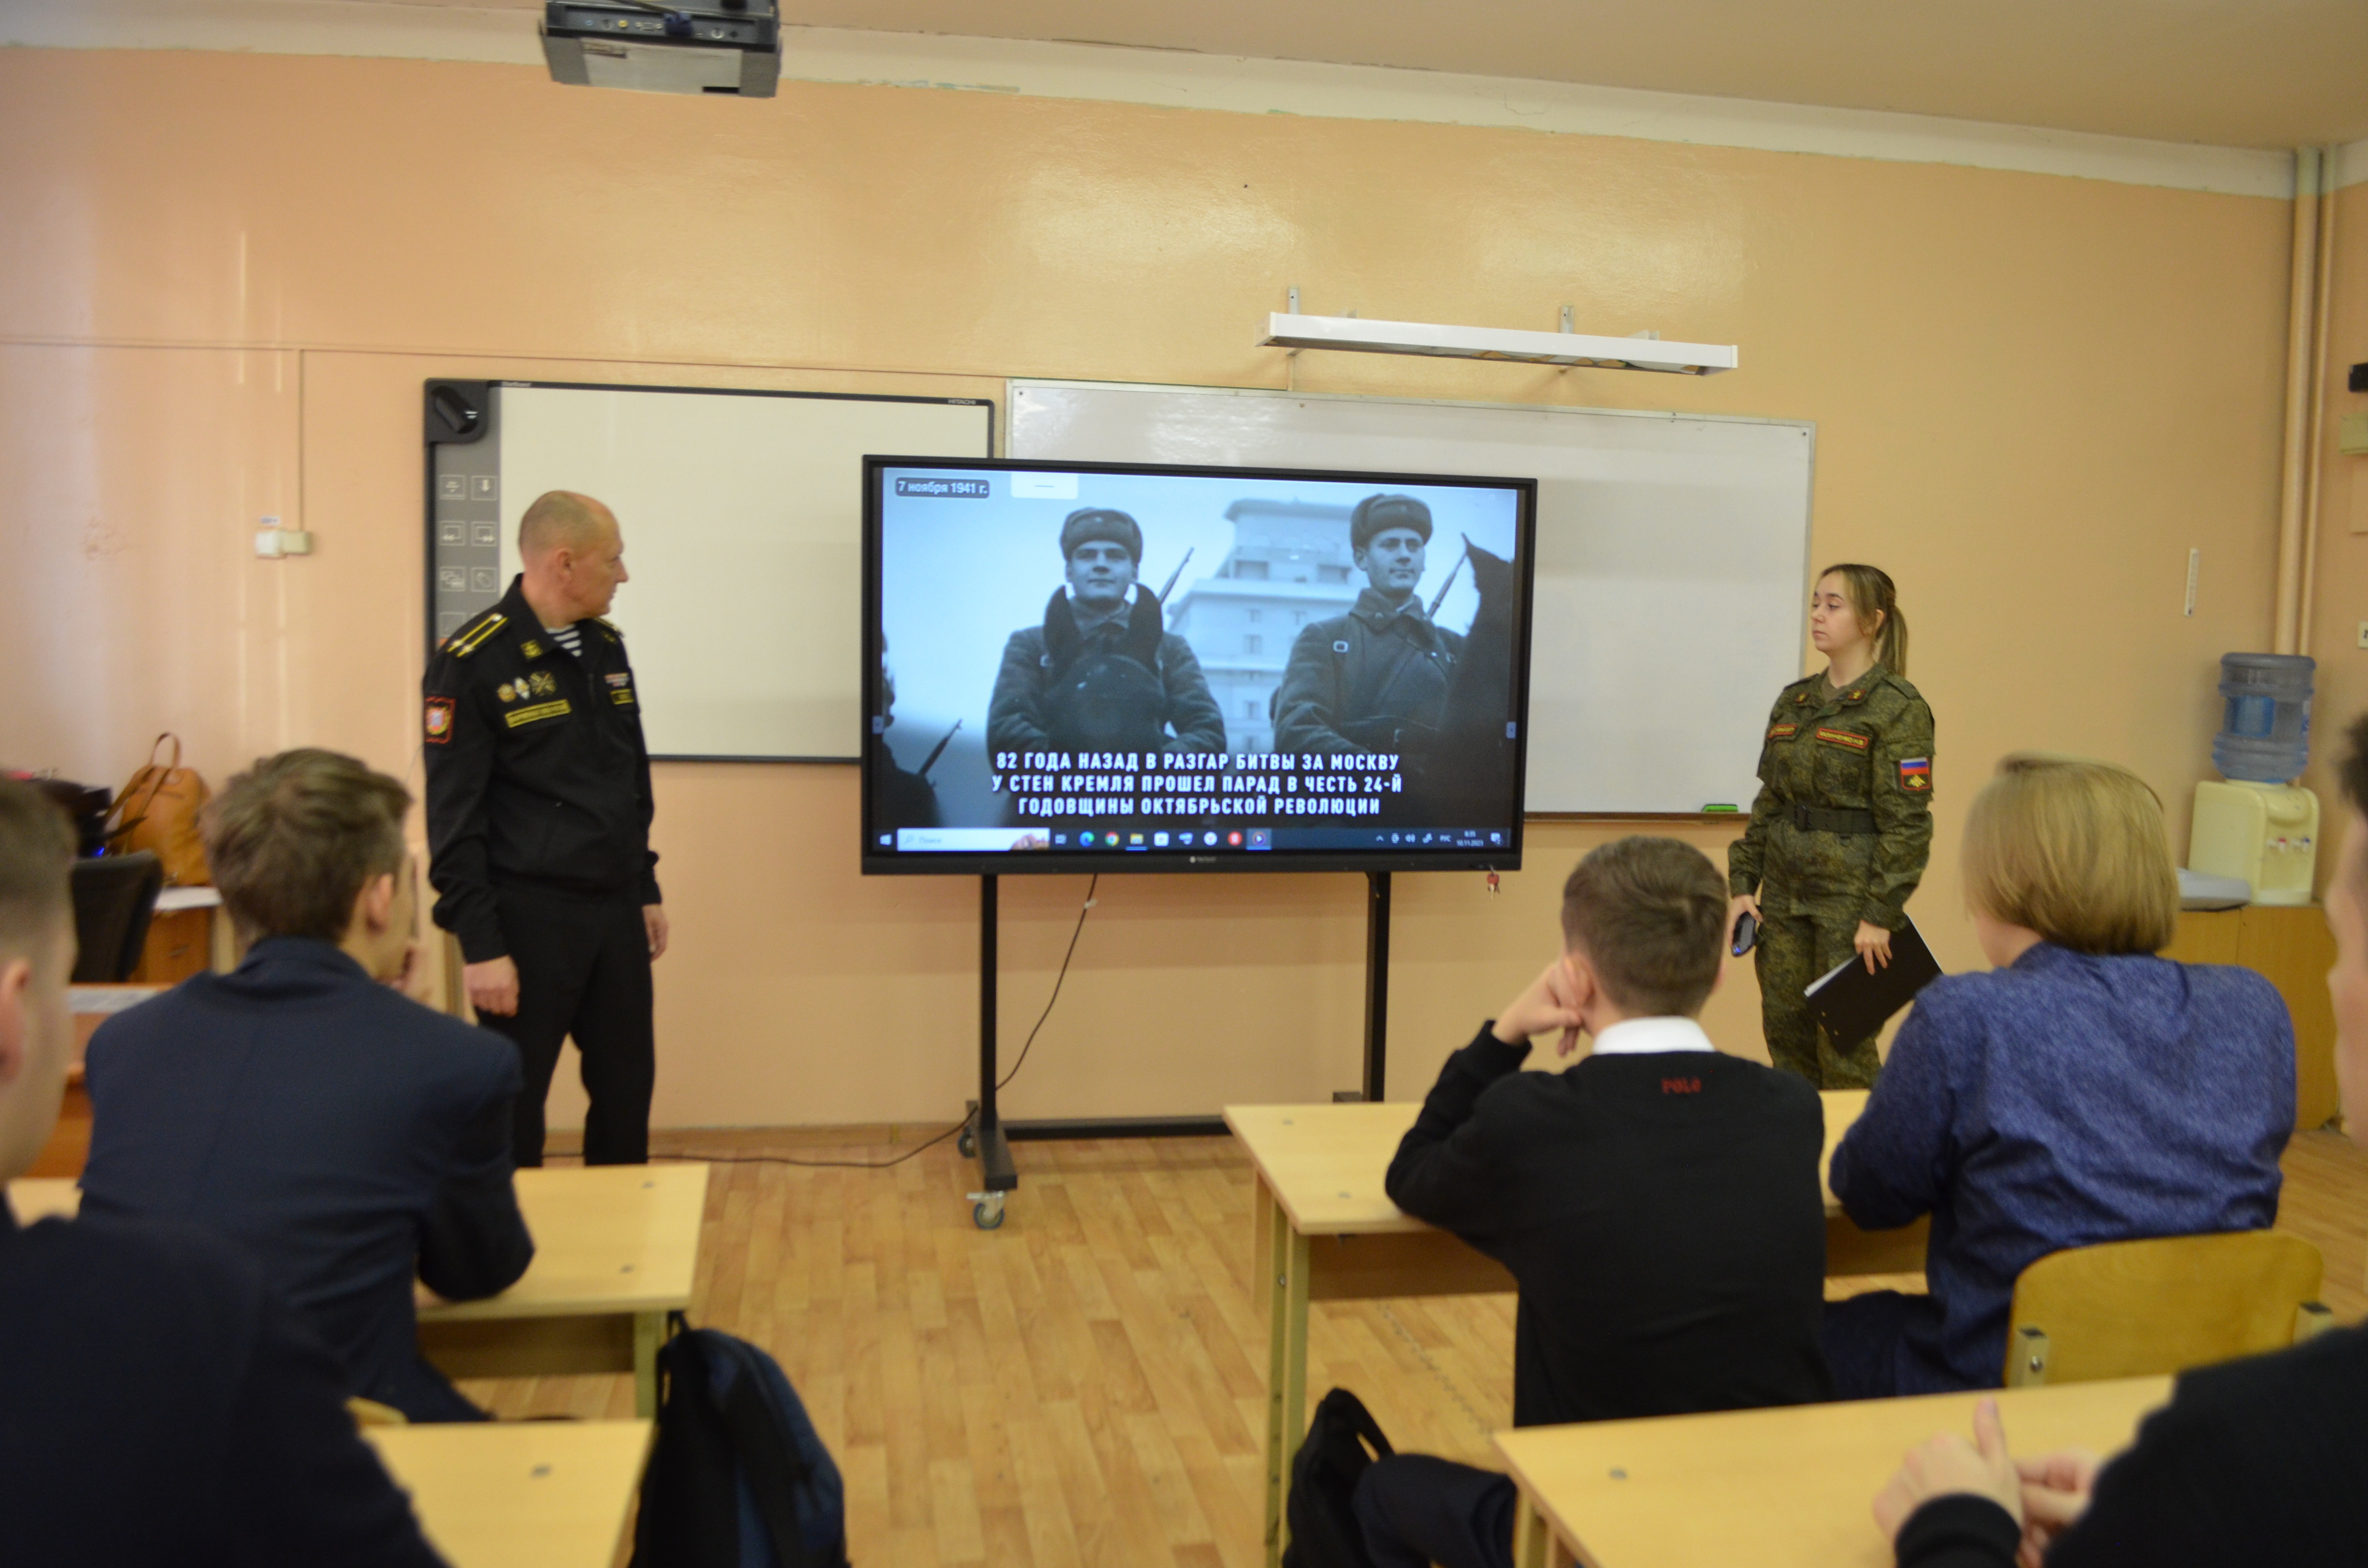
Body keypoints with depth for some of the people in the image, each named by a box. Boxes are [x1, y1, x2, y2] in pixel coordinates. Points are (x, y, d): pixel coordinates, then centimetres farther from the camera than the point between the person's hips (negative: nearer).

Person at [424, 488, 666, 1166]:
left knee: (627, 1093, 13)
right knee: (514, 1106, 5)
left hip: (616, 912, 7)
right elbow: (453, 819, -12)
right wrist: (479, 945, -14)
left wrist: (645, 889, 17)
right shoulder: (473, 663, -11)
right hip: (529, 919, -6)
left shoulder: (605, 646, 10)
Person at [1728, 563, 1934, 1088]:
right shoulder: (1793, 702, 10)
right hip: (1785, 890, 6)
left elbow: (1907, 822, -12)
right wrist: (1744, 884, 8)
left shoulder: (1897, 707, -9)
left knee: (1843, 1043, 0)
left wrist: (1881, 914, -15)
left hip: (1852, 892, -6)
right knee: (1784, 1032, 11)